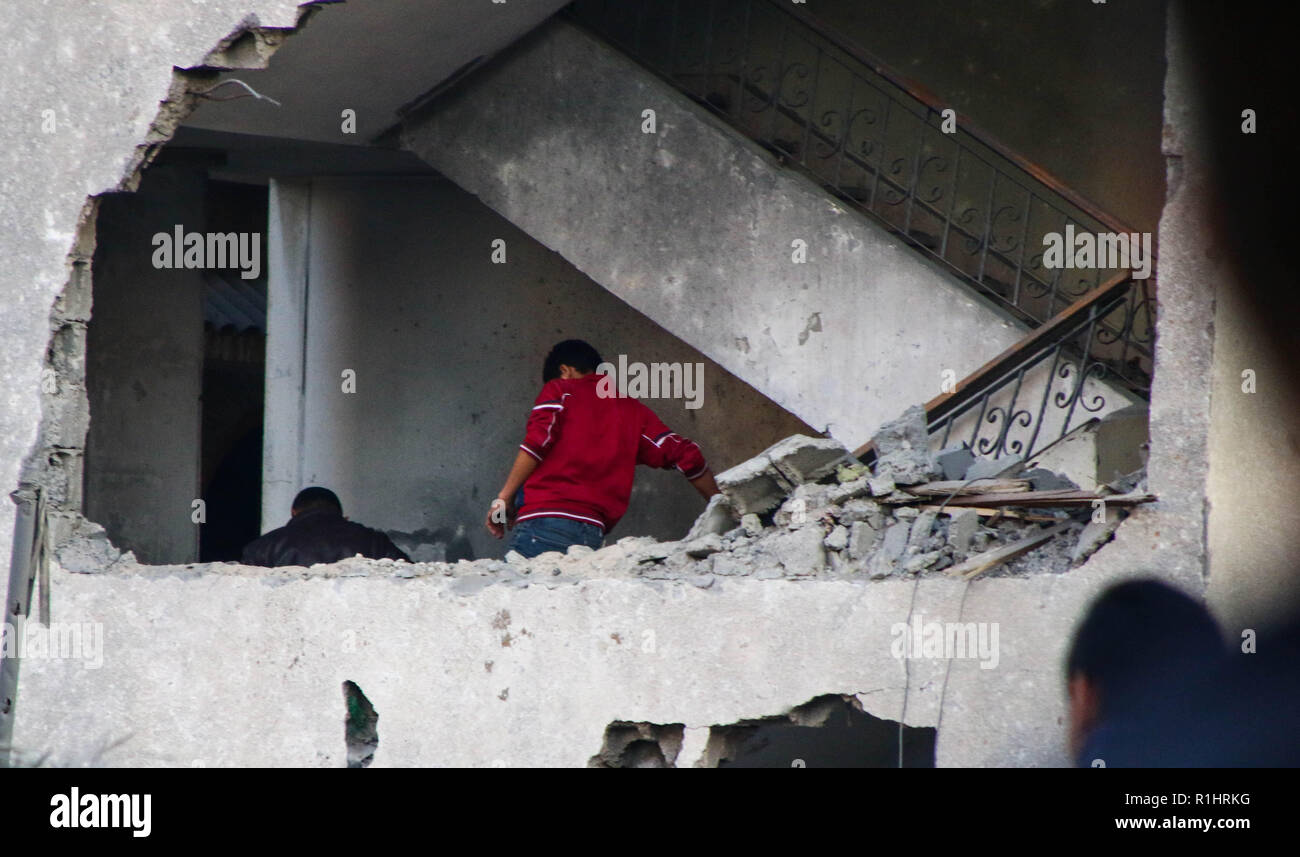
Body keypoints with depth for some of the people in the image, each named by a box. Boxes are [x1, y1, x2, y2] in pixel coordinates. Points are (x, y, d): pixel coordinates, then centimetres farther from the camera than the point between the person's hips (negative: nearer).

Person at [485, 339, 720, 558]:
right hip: (592, 533, 4)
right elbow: (686, 455, 17)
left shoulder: (558, 390, 14)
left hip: (543, 518, -4)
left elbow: (537, 442, -4)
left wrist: (504, 497, -3)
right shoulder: (634, 411, 24)